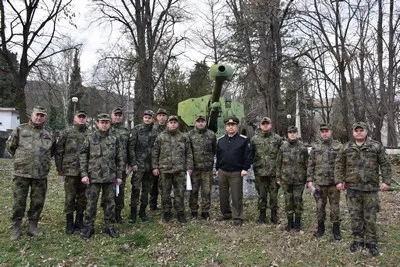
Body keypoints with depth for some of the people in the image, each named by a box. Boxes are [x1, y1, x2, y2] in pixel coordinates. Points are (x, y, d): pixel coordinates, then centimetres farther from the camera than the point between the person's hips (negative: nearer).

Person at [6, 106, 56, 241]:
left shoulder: (50, 133, 7)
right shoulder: (20, 130, 1)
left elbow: (53, 150, 20)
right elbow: (10, 146, 10)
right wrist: (20, 158, 11)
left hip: (41, 175, 2)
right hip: (21, 173, -2)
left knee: (38, 202, 9)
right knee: (19, 202, 5)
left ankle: (33, 226, 23)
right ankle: (16, 228, 17)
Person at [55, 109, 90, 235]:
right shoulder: (66, 133, 1)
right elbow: (58, 152, 1)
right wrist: (60, 169, -3)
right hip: (70, 171, -2)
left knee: (83, 197, 10)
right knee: (70, 197, 3)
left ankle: (79, 222, 23)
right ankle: (69, 223, 16)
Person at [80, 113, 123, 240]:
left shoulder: (114, 139, 5)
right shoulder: (90, 138, 0)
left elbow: (119, 159, 8)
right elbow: (83, 157, 0)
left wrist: (119, 176, 5)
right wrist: (84, 174, -7)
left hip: (110, 177, 2)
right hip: (94, 176, -2)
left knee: (110, 203, 9)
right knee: (91, 203, 4)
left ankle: (109, 226, 23)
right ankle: (88, 227, 18)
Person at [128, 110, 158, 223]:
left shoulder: (155, 132, 8)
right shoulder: (137, 129, -2)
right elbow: (131, 147, -5)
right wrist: (133, 163, -11)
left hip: (150, 165, 4)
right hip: (139, 164, -4)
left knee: (147, 189, 10)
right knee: (135, 188, -4)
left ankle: (143, 211, 23)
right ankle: (133, 212, 6)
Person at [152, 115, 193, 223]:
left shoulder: (183, 137, 7)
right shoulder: (161, 137, 4)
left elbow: (189, 153, 8)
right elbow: (155, 153, 5)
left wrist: (189, 167, 2)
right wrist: (155, 166, 0)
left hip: (179, 170, 0)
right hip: (164, 169, 0)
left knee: (180, 192, 6)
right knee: (165, 193, 8)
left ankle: (180, 212, 19)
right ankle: (166, 212, 22)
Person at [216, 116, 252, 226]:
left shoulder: (244, 140, -3)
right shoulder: (221, 140, 10)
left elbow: (248, 156, -5)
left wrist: (245, 168, -11)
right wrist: (217, 169, 13)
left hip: (236, 173, -4)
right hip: (222, 172, 5)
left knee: (237, 196, 0)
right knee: (223, 195, 13)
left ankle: (238, 217, 11)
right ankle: (226, 214, 29)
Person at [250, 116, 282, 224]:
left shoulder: (277, 138, 2)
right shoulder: (254, 139, 4)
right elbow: (250, 155, 8)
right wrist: (254, 166, 3)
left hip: (274, 172, 0)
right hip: (260, 172, 1)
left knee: (274, 195, 8)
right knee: (262, 195, 10)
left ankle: (274, 215, 22)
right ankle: (262, 215, 23)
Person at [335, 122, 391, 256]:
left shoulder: (376, 146, 2)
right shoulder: (346, 148, 5)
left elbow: (385, 164, 3)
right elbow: (339, 165, 8)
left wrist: (386, 181, -4)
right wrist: (339, 181, 1)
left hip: (371, 188, -1)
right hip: (352, 188, 1)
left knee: (370, 217, 6)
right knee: (355, 216, 8)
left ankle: (371, 242, 19)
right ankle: (357, 240, 22)